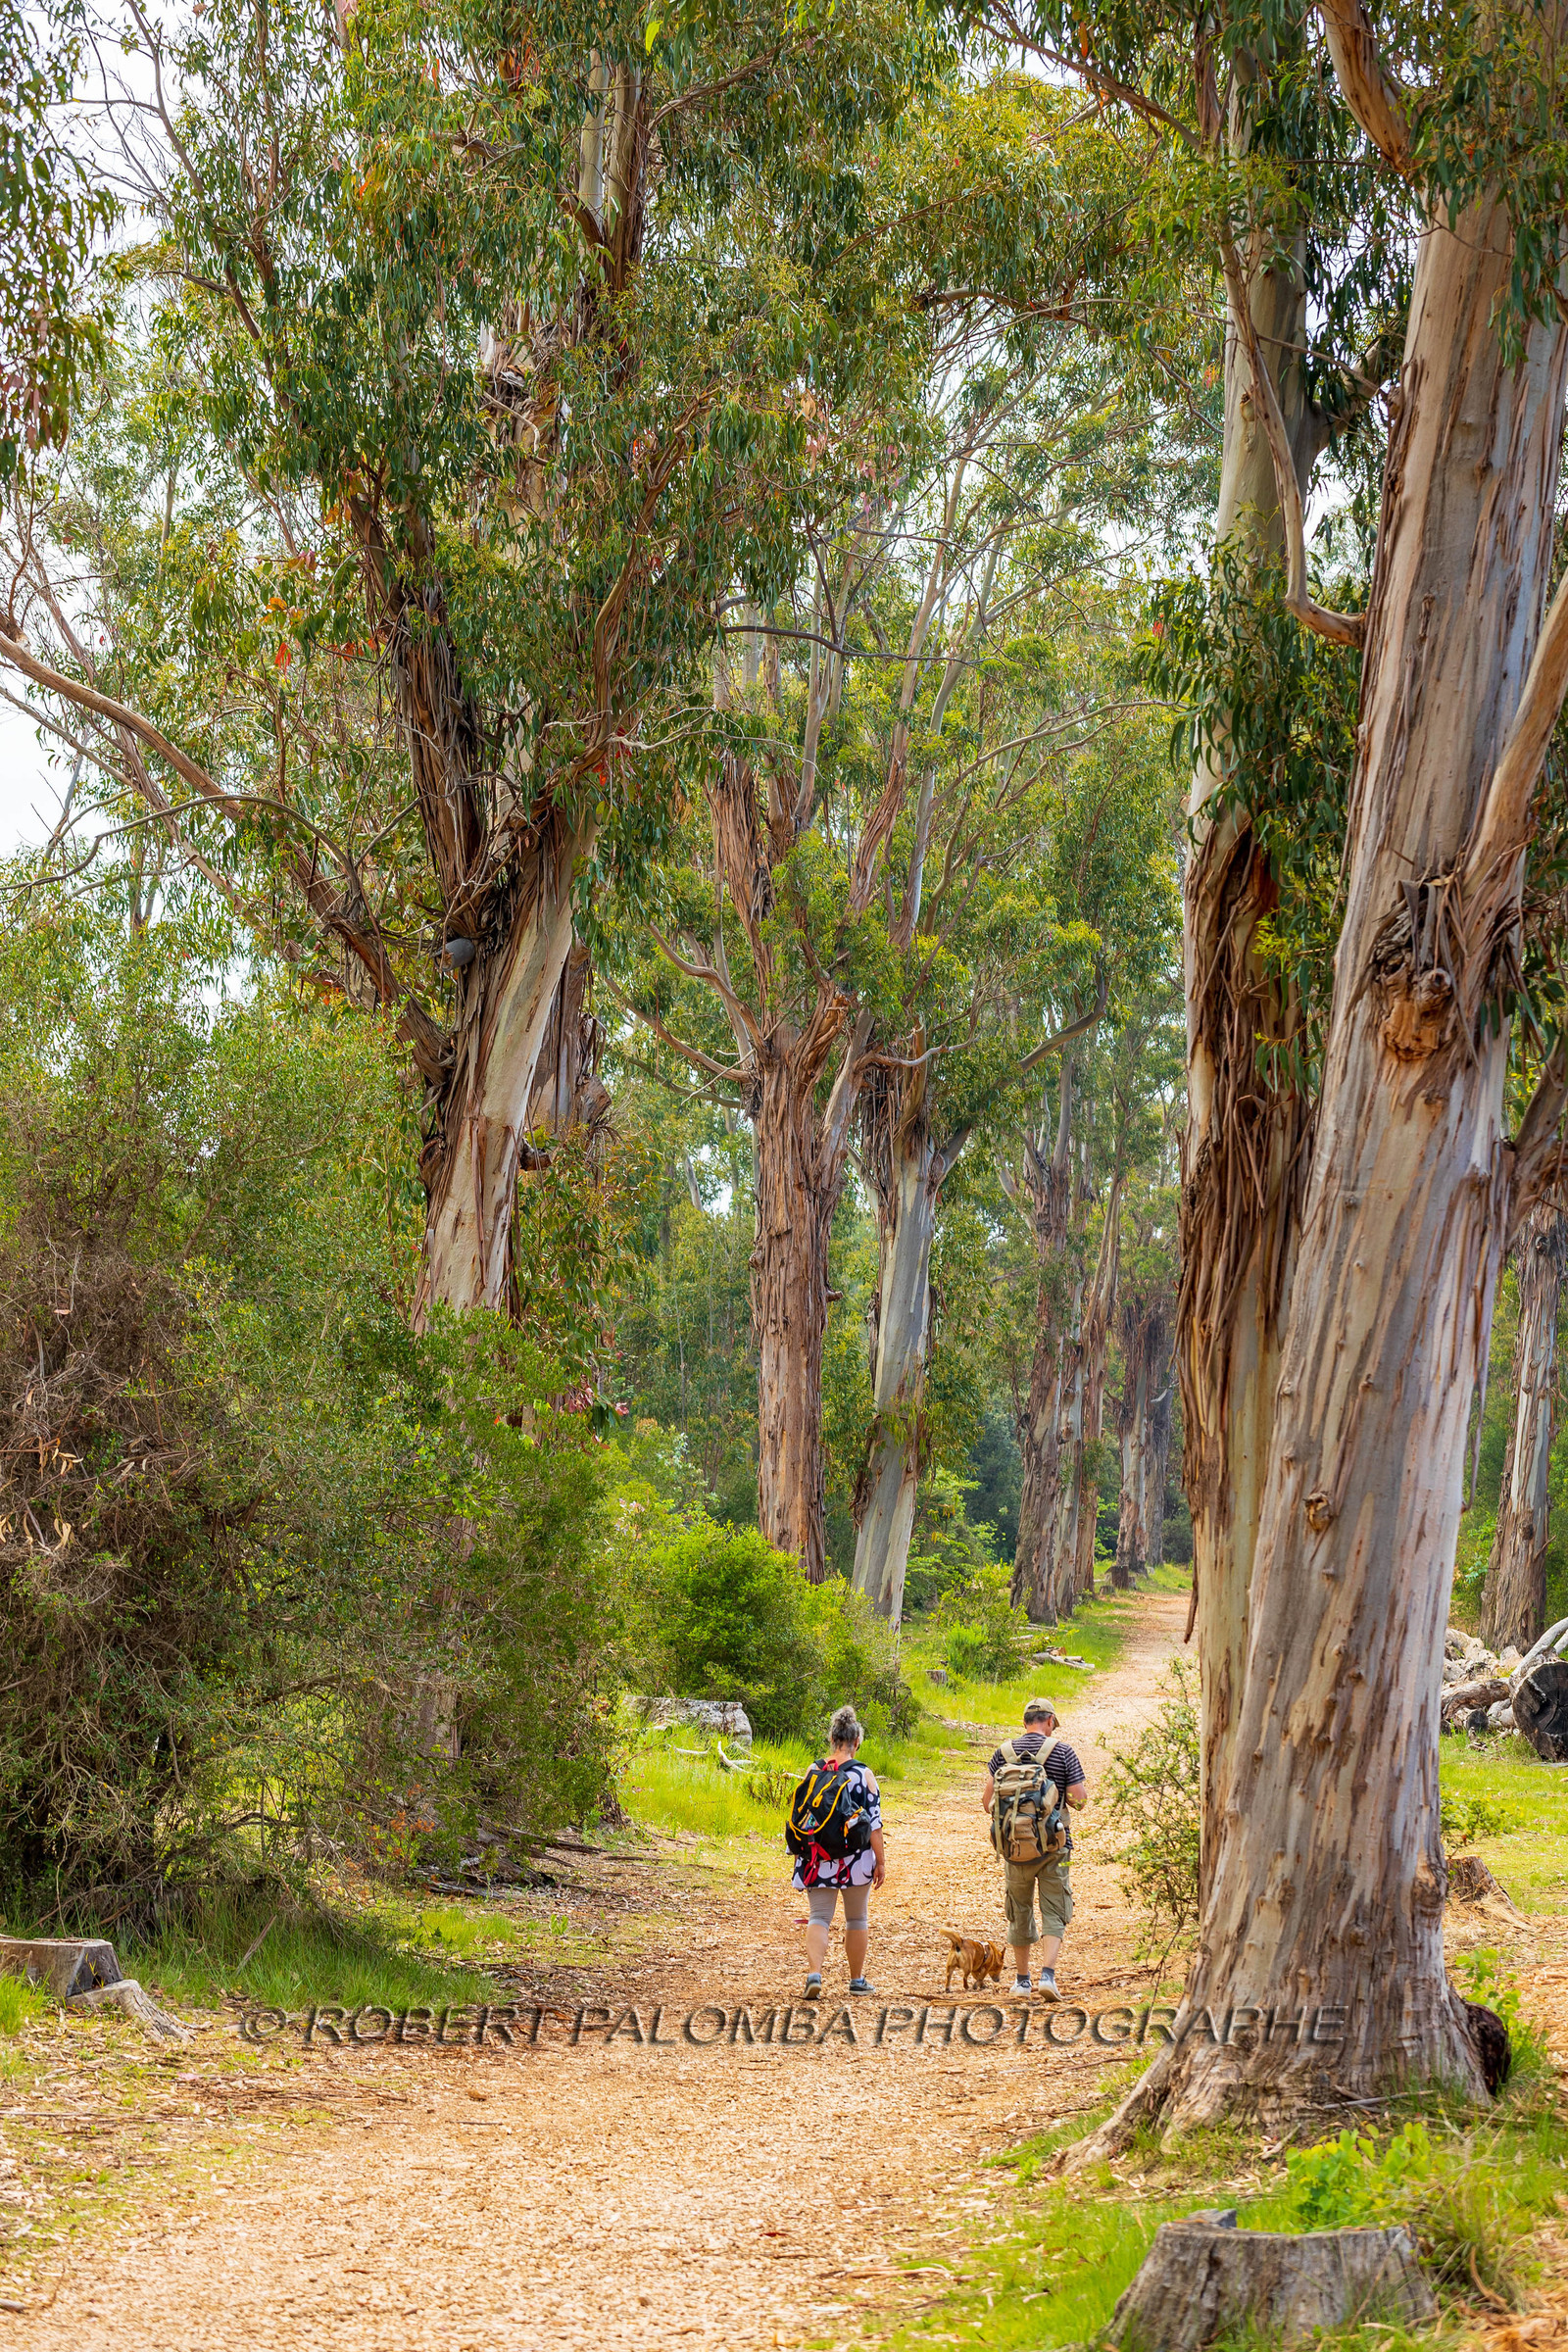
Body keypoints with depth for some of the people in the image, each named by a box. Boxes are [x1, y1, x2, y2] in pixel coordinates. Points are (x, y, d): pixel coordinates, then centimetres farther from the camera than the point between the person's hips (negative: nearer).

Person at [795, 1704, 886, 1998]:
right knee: (857, 1919, 15)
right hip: (856, 1859, -1)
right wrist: (881, 1861, 0)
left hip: (819, 1859, 1)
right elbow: (874, 1821, -7)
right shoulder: (864, 1774, -7)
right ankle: (857, 1979, 24)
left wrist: (799, 1856, 15)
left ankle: (814, 1973, -18)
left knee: (819, 1917, 3)